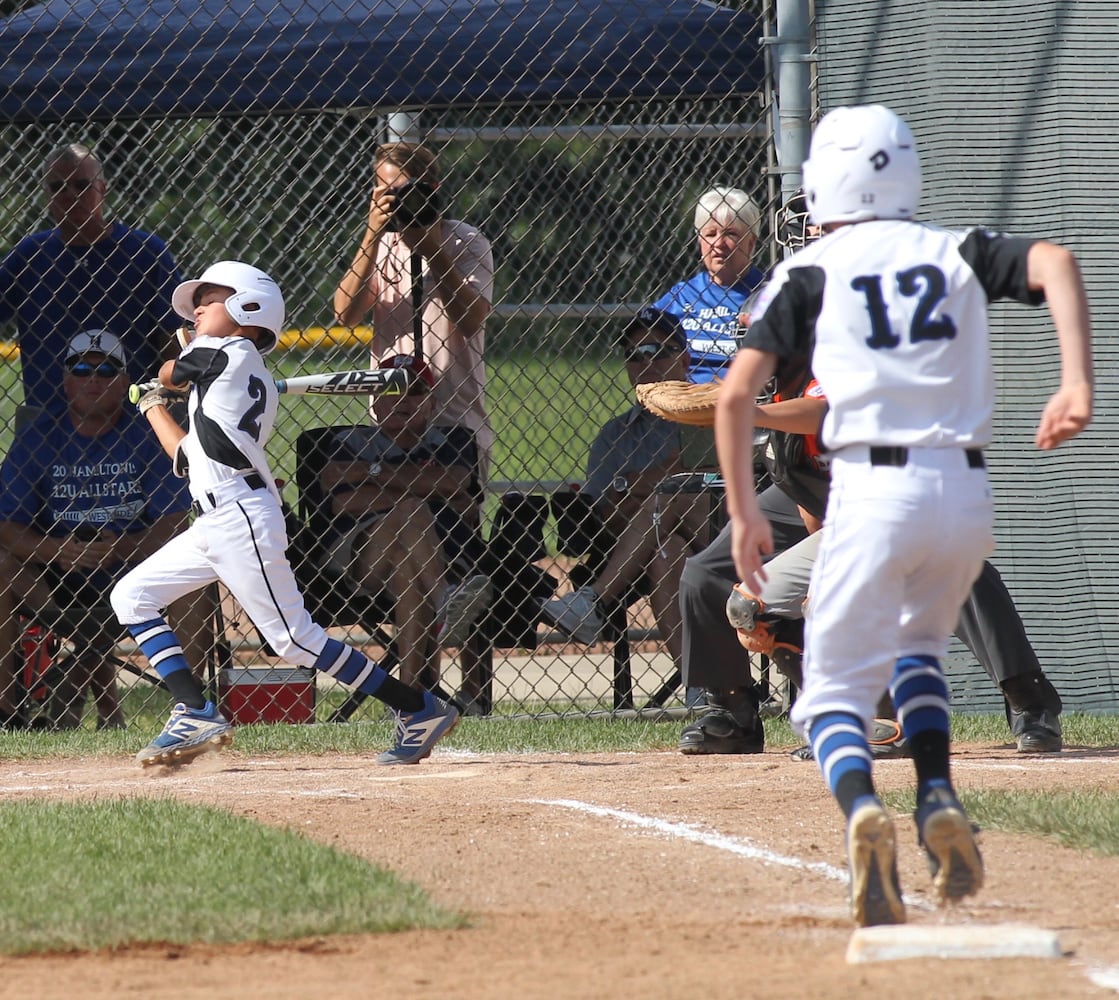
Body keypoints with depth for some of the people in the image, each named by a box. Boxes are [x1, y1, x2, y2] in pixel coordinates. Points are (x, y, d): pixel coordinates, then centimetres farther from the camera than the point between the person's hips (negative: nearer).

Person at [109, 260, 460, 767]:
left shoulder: (223, 353, -6)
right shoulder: (257, 383, 19)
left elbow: (169, 374, 12)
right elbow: (187, 457, 23)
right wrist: (153, 407, 35)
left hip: (242, 520, -10)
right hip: (216, 524, 10)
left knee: (294, 639, -9)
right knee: (131, 597, 10)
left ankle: (419, 708, -3)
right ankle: (196, 714, 3)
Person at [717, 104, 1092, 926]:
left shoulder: (810, 270, 8)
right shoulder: (957, 253, 15)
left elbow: (737, 394, -1)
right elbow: (1054, 262, -4)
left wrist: (745, 514, 5)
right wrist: (1077, 385, -10)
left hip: (873, 489, -3)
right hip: (968, 490, 3)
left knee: (836, 687, 4)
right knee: (917, 644, 29)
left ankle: (862, 807, -28)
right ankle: (940, 802, 7)